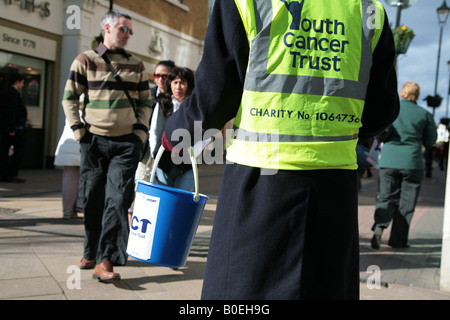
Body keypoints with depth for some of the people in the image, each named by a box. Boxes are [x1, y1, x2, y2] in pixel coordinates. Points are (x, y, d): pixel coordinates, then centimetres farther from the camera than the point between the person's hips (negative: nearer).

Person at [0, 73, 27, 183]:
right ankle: (12, 174, -4)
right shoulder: (14, 93, -13)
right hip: (15, 127, -10)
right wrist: (12, 128, -22)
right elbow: (11, 112, -20)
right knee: (19, 150, -4)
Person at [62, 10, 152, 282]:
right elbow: (70, 98, 5)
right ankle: (91, 252, 23)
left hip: (127, 142, 1)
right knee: (93, 199, 5)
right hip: (95, 141, 0)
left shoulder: (136, 65, 10)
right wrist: (79, 130, -3)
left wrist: (141, 131, 3)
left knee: (118, 199, -9)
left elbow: (145, 102, 15)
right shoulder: (85, 61, 3)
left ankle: (105, 262, -10)